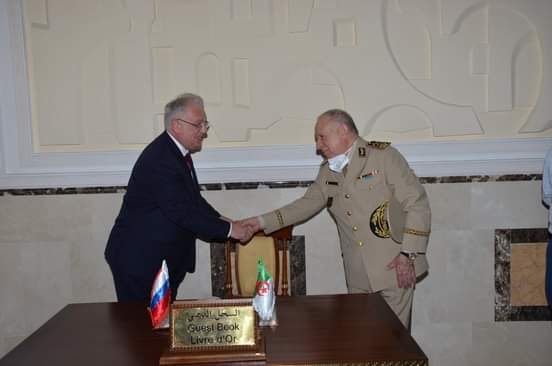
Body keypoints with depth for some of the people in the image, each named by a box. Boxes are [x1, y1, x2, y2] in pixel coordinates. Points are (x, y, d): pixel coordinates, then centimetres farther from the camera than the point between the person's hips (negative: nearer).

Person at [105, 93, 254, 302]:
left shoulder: (177, 152, 6)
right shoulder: (160, 160, -24)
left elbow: (193, 200, 13)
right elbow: (182, 213, -26)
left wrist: (221, 220, -1)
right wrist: (228, 229, -20)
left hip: (165, 259, 9)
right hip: (139, 260, -9)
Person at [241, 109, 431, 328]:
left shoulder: (384, 156, -5)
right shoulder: (327, 172, 14)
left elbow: (417, 204, -8)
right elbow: (306, 205, 16)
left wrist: (409, 254, -14)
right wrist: (263, 222, 6)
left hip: (393, 268, -5)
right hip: (357, 277, 5)